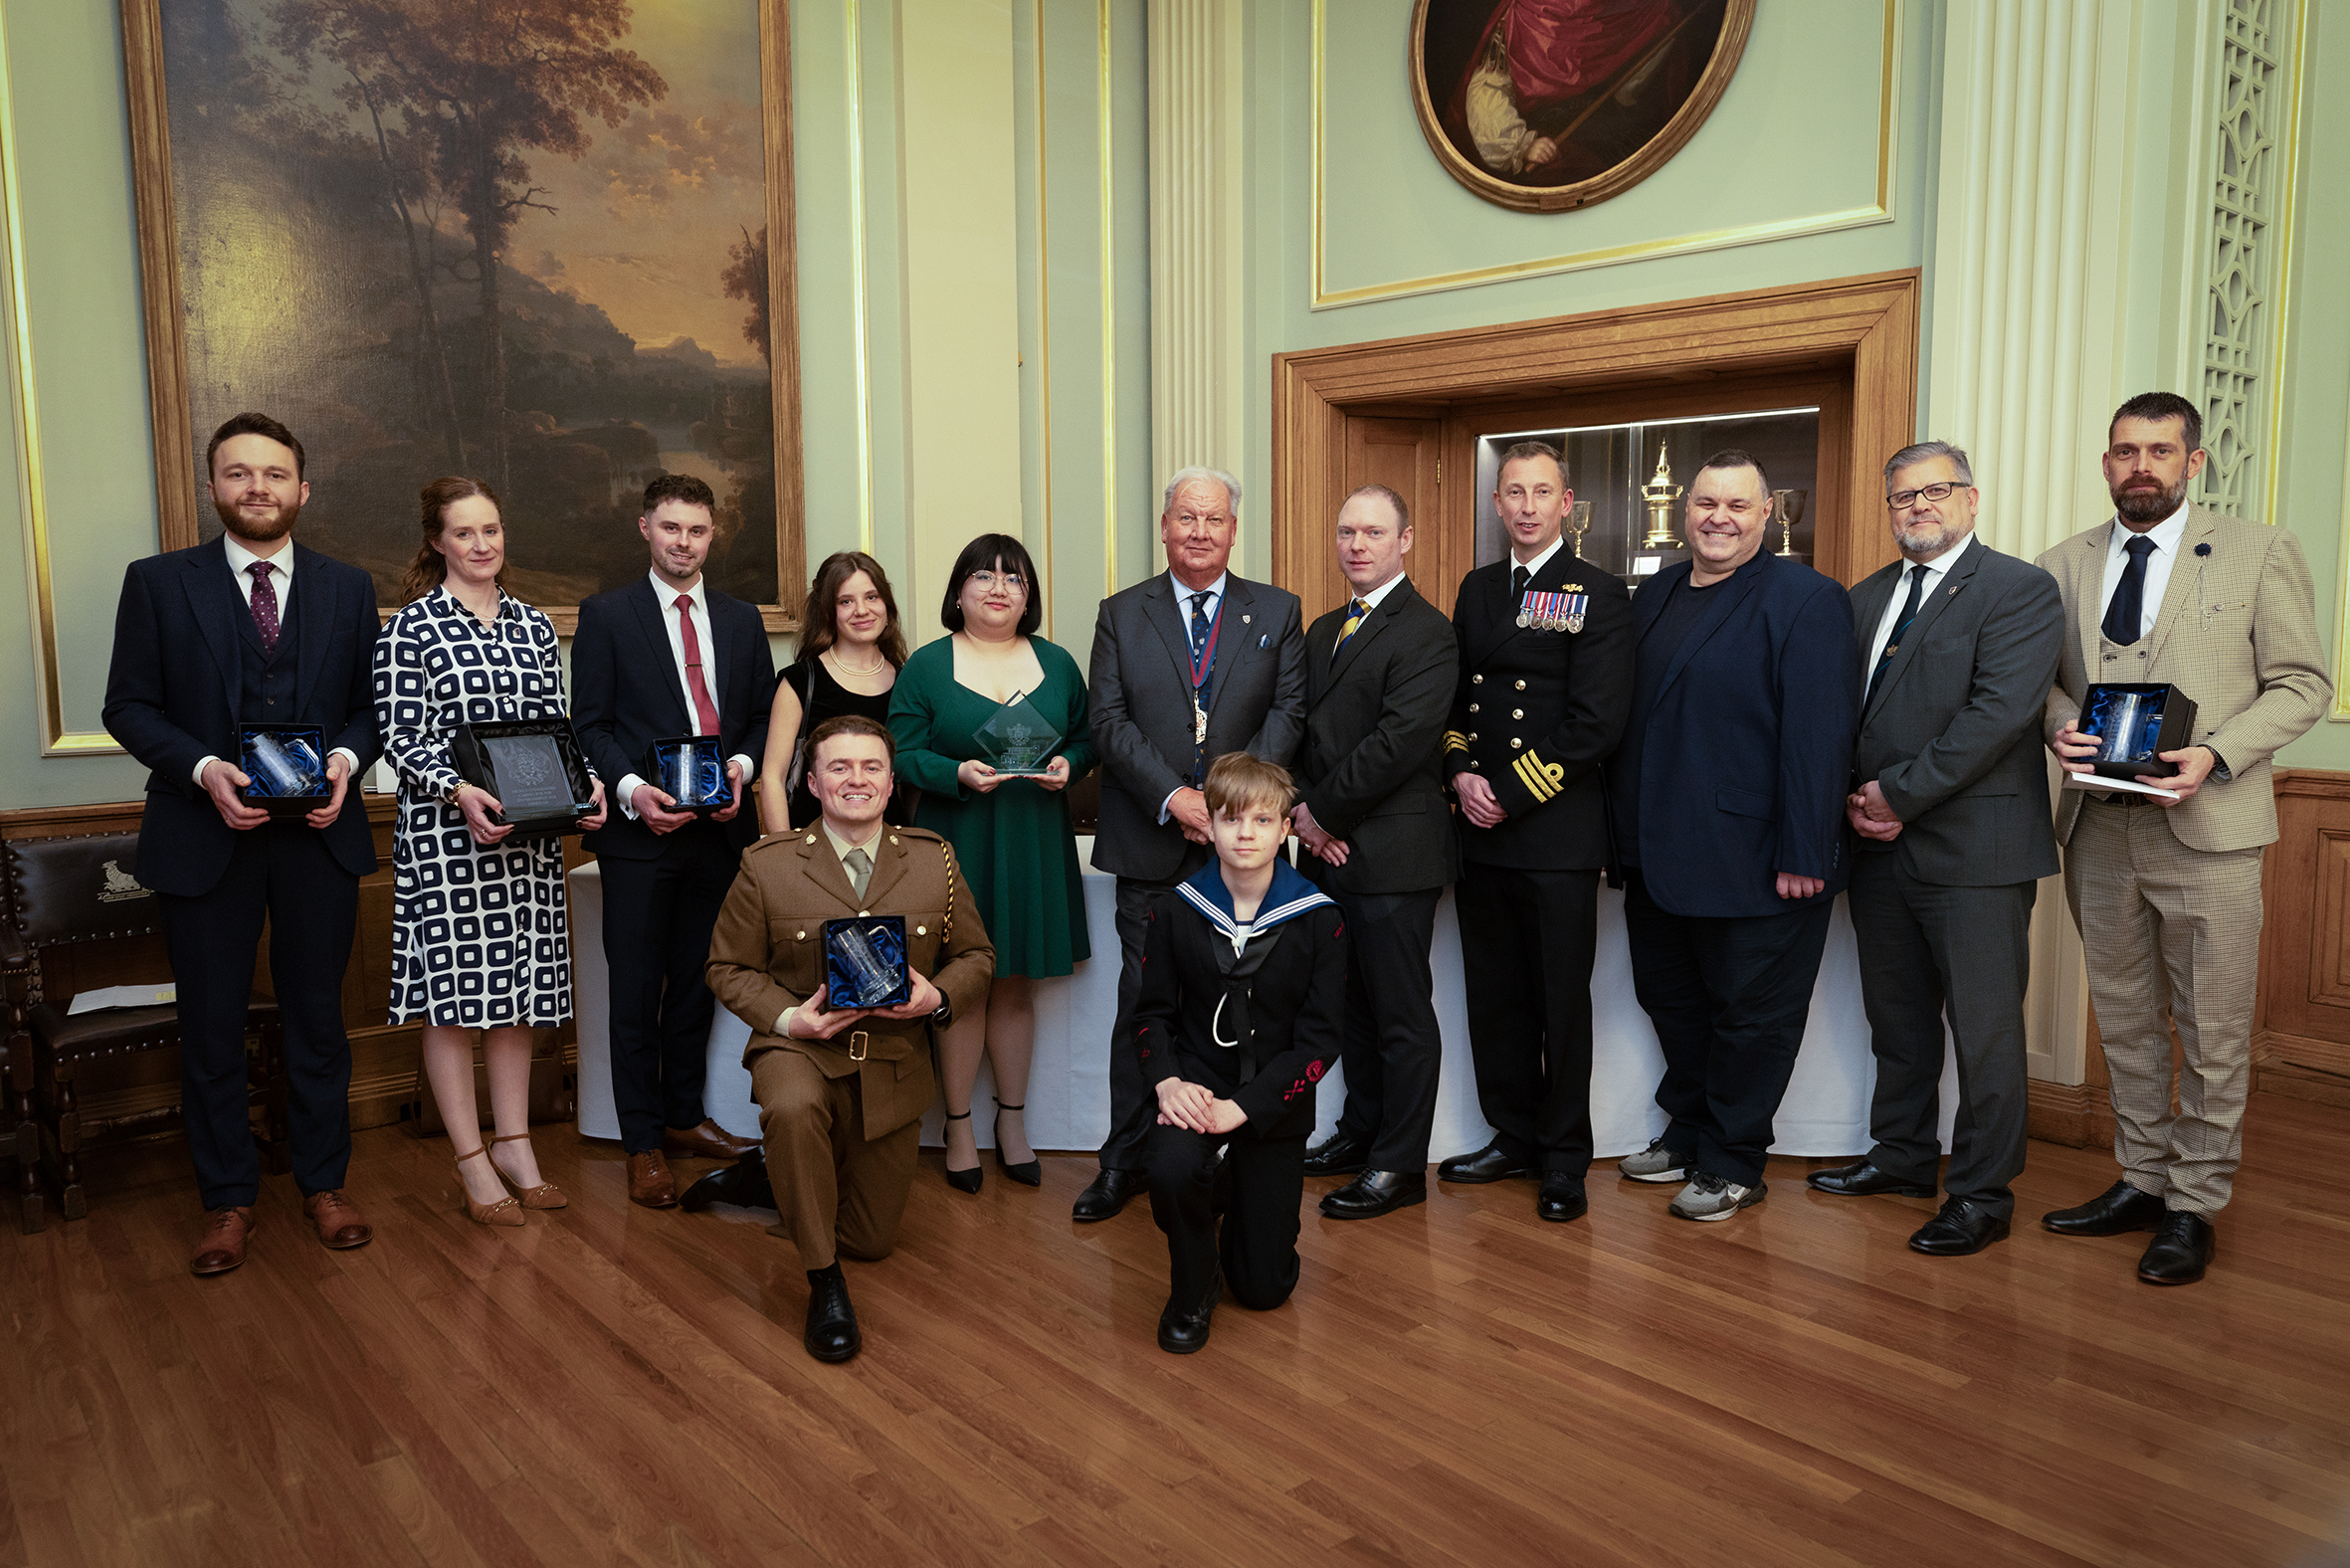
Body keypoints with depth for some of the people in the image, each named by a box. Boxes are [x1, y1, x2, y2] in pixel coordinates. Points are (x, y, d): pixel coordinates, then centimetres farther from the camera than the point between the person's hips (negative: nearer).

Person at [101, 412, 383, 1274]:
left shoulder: (349, 588, 7)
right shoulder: (158, 582, 1)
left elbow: (371, 703, 8)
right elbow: (129, 706, -1)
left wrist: (346, 758, -12)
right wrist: (204, 769, -16)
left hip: (319, 837, 1)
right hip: (205, 837, -1)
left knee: (318, 1016, 11)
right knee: (211, 1028, 8)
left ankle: (322, 1183, 26)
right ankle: (227, 1198, 23)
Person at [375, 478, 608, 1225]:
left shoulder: (533, 625, 11)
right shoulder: (410, 627, -4)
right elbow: (399, 737, -8)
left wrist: (585, 783, -5)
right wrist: (459, 793, -23)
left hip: (529, 833, 5)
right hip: (445, 834, -5)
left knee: (518, 987, 10)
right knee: (454, 992, 1)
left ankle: (516, 1145, 21)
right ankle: (473, 1161, 12)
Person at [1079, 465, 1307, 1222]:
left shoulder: (1277, 612, 9)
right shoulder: (1121, 614, 8)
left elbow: (1288, 713, 0)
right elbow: (1111, 722, -1)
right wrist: (1174, 798, -14)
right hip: (1151, 845, 0)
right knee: (1142, 1003, 4)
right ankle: (1126, 1159, 16)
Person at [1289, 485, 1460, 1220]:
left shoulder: (1426, 633, -10)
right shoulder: (1322, 631, 17)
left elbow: (1400, 742, -20)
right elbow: (1297, 727, 14)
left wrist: (1324, 812, -14)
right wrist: (1303, 809, -3)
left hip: (1393, 855, -8)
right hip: (1329, 852, 8)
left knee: (1401, 1014, 2)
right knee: (1351, 1003, 17)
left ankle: (1399, 1164, 12)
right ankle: (1362, 1130, 31)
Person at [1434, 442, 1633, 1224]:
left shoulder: (1599, 596, -5)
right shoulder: (1477, 588, 14)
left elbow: (1596, 725, -13)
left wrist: (1511, 796, -14)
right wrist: (1461, 772, -3)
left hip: (1558, 835, -5)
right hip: (1480, 832, 6)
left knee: (1562, 1002, 4)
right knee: (1494, 997, 12)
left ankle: (1563, 1159, 17)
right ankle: (1513, 1136, 27)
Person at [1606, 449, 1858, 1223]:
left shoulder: (1805, 600, -10)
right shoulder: (1655, 595, 11)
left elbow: (1818, 735, -16)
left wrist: (1803, 855, -21)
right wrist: (1625, 827, 9)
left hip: (1751, 860, -7)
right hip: (1657, 854, 7)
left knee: (1748, 1014, 7)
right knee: (1669, 998, 18)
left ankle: (1732, 1165, 22)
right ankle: (1688, 1135, 36)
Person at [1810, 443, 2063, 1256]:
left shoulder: (2021, 590, -6)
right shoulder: (1865, 599, 15)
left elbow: (2000, 711, -17)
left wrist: (1899, 792, -17)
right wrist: (1854, 799, -3)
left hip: (1973, 848, -6)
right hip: (1880, 848, 6)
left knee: (1985, 1028, 2)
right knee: (1896, 1016, 17)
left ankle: (1982, 1196, 14)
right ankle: (1902, 1156, 32)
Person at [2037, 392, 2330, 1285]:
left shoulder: (2261, 555, 0)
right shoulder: (2064, 565, 9)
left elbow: (2302, 684, -2)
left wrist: (2216, 754, -17)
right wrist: (2060, 725, -8)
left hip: (2206, 827, -3)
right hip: (2099, 828, 4)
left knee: (2213, 1032, 4)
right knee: (2124, 1019, 14)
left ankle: (2193, 1206, 17)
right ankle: (2141, 1180, 28)